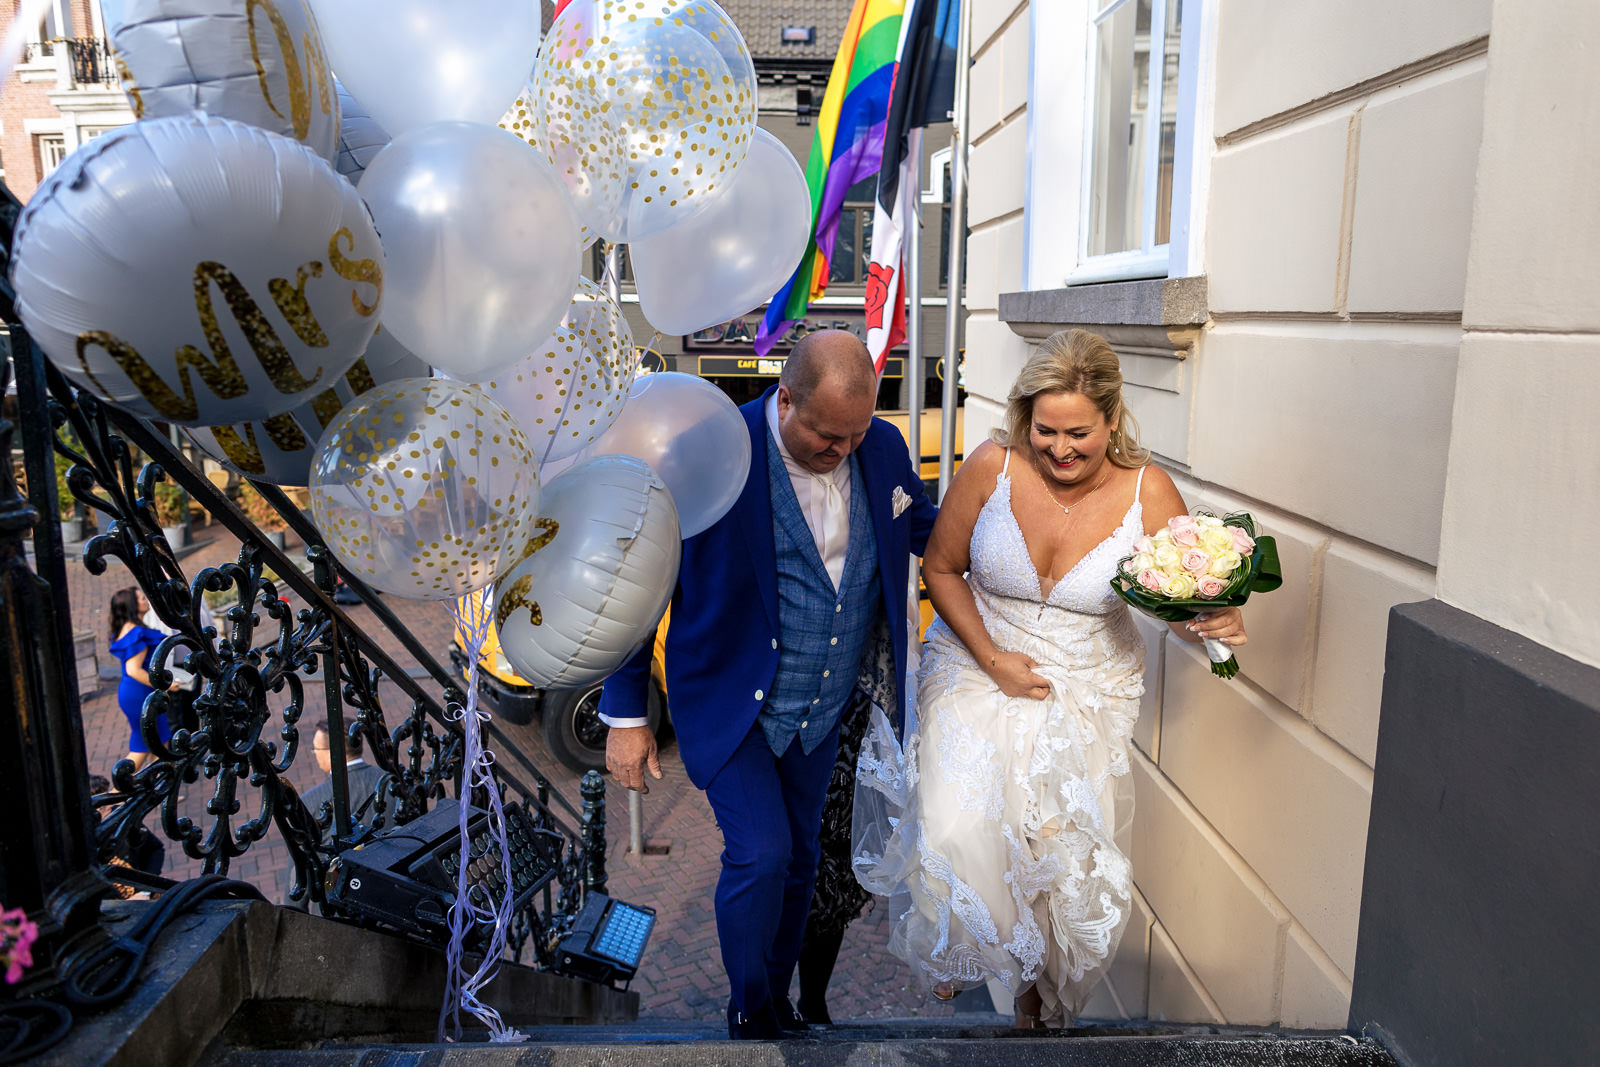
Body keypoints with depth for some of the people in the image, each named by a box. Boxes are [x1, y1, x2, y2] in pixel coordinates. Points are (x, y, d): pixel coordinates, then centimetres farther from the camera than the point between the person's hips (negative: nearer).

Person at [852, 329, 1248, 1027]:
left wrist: (1213, 623, -29)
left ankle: (1040, 987, 33)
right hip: (978, 666, 0)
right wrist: (993, 659, -12)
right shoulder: (993, 466, -14)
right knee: (954, 832, -18)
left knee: (1068, 852, -2)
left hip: (1086, 691, 1)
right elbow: (941, 567, -2)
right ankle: (960, 953, 20)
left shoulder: (1147, 492, -13)